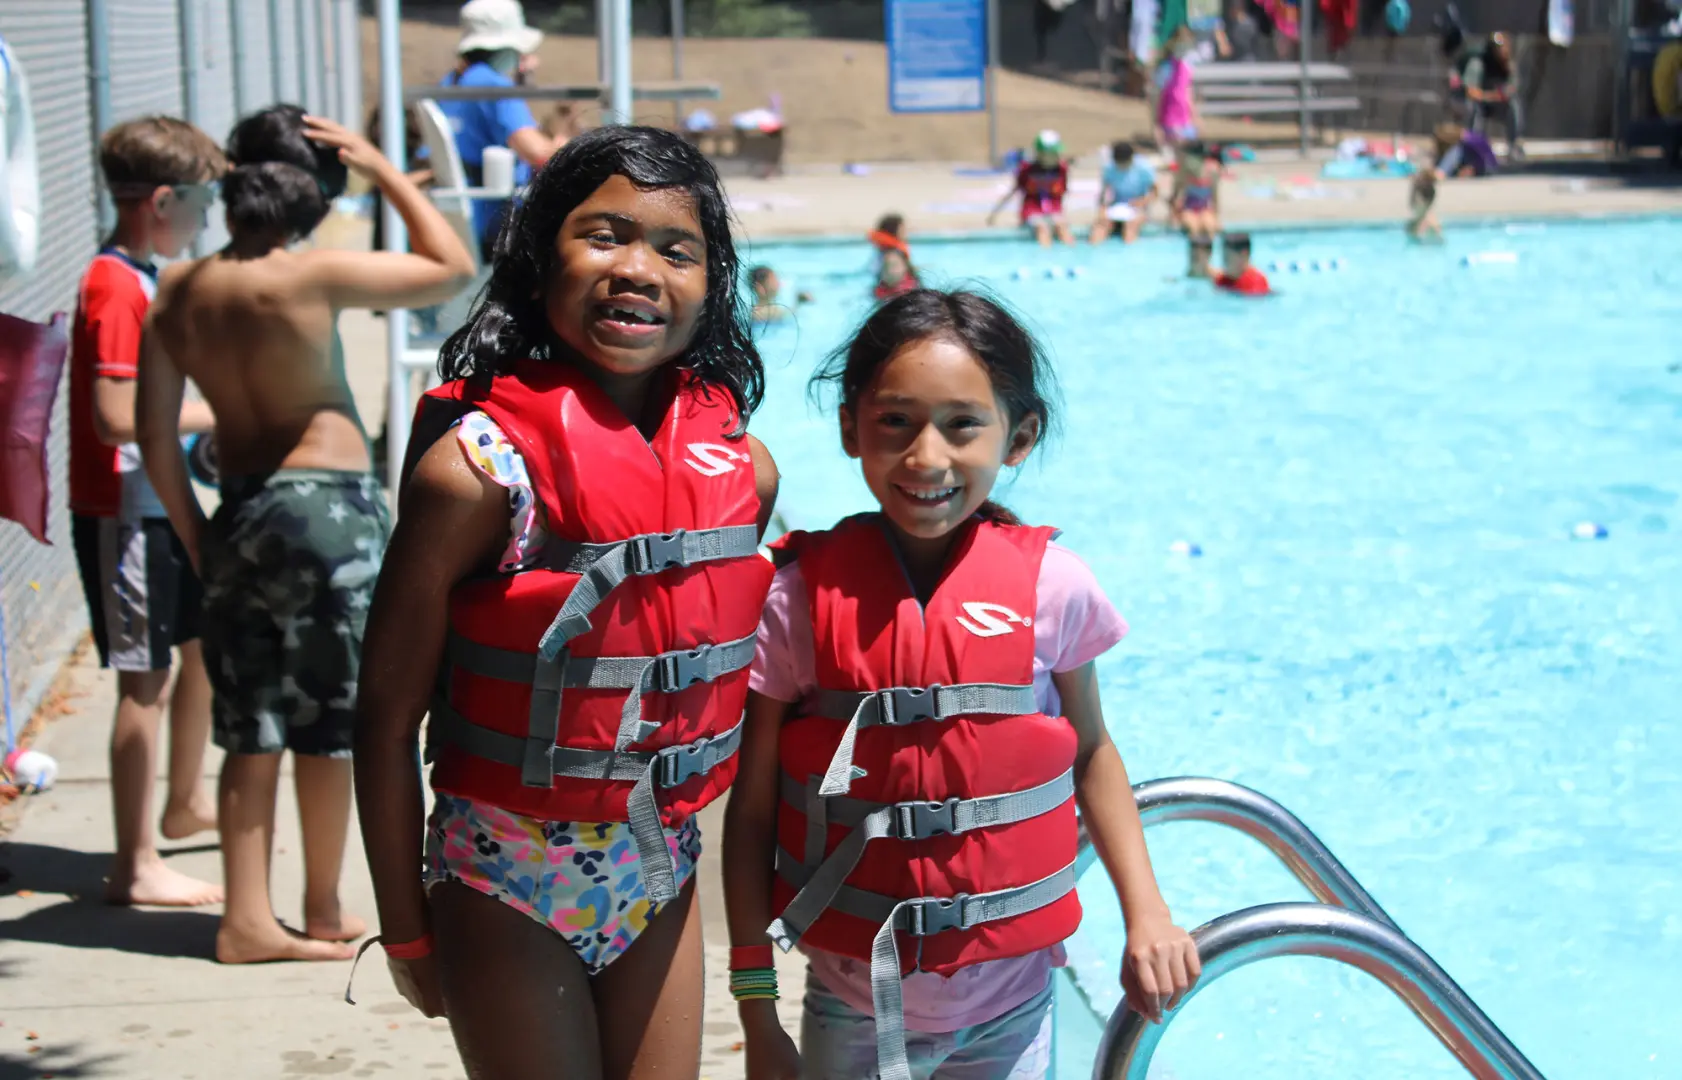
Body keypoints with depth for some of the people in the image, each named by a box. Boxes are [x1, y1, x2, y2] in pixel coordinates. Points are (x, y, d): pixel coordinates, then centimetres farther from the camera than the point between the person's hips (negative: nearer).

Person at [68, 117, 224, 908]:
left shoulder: (143, 278, 11)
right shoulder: (115, 286, -19)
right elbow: (117, 415, -26)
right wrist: (219, 413, -18)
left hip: (164, 504, 10)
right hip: (123, 514, -10)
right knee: (145, 677, -5)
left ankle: (186, 804, 40)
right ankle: (136, 866, 2)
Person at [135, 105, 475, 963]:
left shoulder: (175, 295, 2)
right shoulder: (313, 279, -15)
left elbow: (157, 441, 3)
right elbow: (452, 268, -7)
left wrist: (197, 539, 12)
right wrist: (382, 170, -3)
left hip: (238, 512, 5)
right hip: (328, 508, -5)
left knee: (252, 730, 10)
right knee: (330, 723, 7)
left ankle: (247, 918, 10)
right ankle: (324, 913, 17)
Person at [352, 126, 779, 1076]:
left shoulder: (742, 467, -2)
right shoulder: (480, 465, -17)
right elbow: (390, 714, -13)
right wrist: (406, 930, -9)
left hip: (662, 871, 5)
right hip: (509, 884, -5)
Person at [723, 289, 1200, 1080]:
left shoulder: (1051, 587, -8)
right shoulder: (801, 598, -10)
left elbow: (1091, 752, 8)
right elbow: (752, 809, -5)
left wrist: (1145, 912, 2)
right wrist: (757, 1012, -4)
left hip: (1009, 1002, 1)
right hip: (852, 1007, 0)